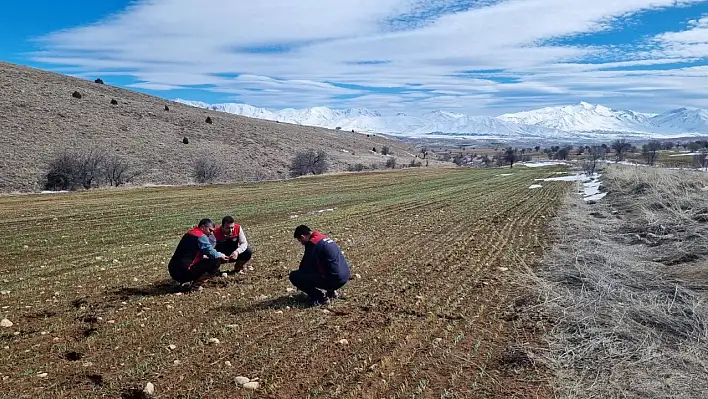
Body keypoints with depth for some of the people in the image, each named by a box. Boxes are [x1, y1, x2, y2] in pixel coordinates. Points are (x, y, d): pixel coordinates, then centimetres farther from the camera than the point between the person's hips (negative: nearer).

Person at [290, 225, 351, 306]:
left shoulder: (312, 243, -11)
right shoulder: (324, 238, 16)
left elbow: (306, 266, -4)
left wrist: (300, 284, 14)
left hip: (333, 279, -9)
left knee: (293, 276, -8)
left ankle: (320, 297, -3)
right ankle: (331, 291, 20)